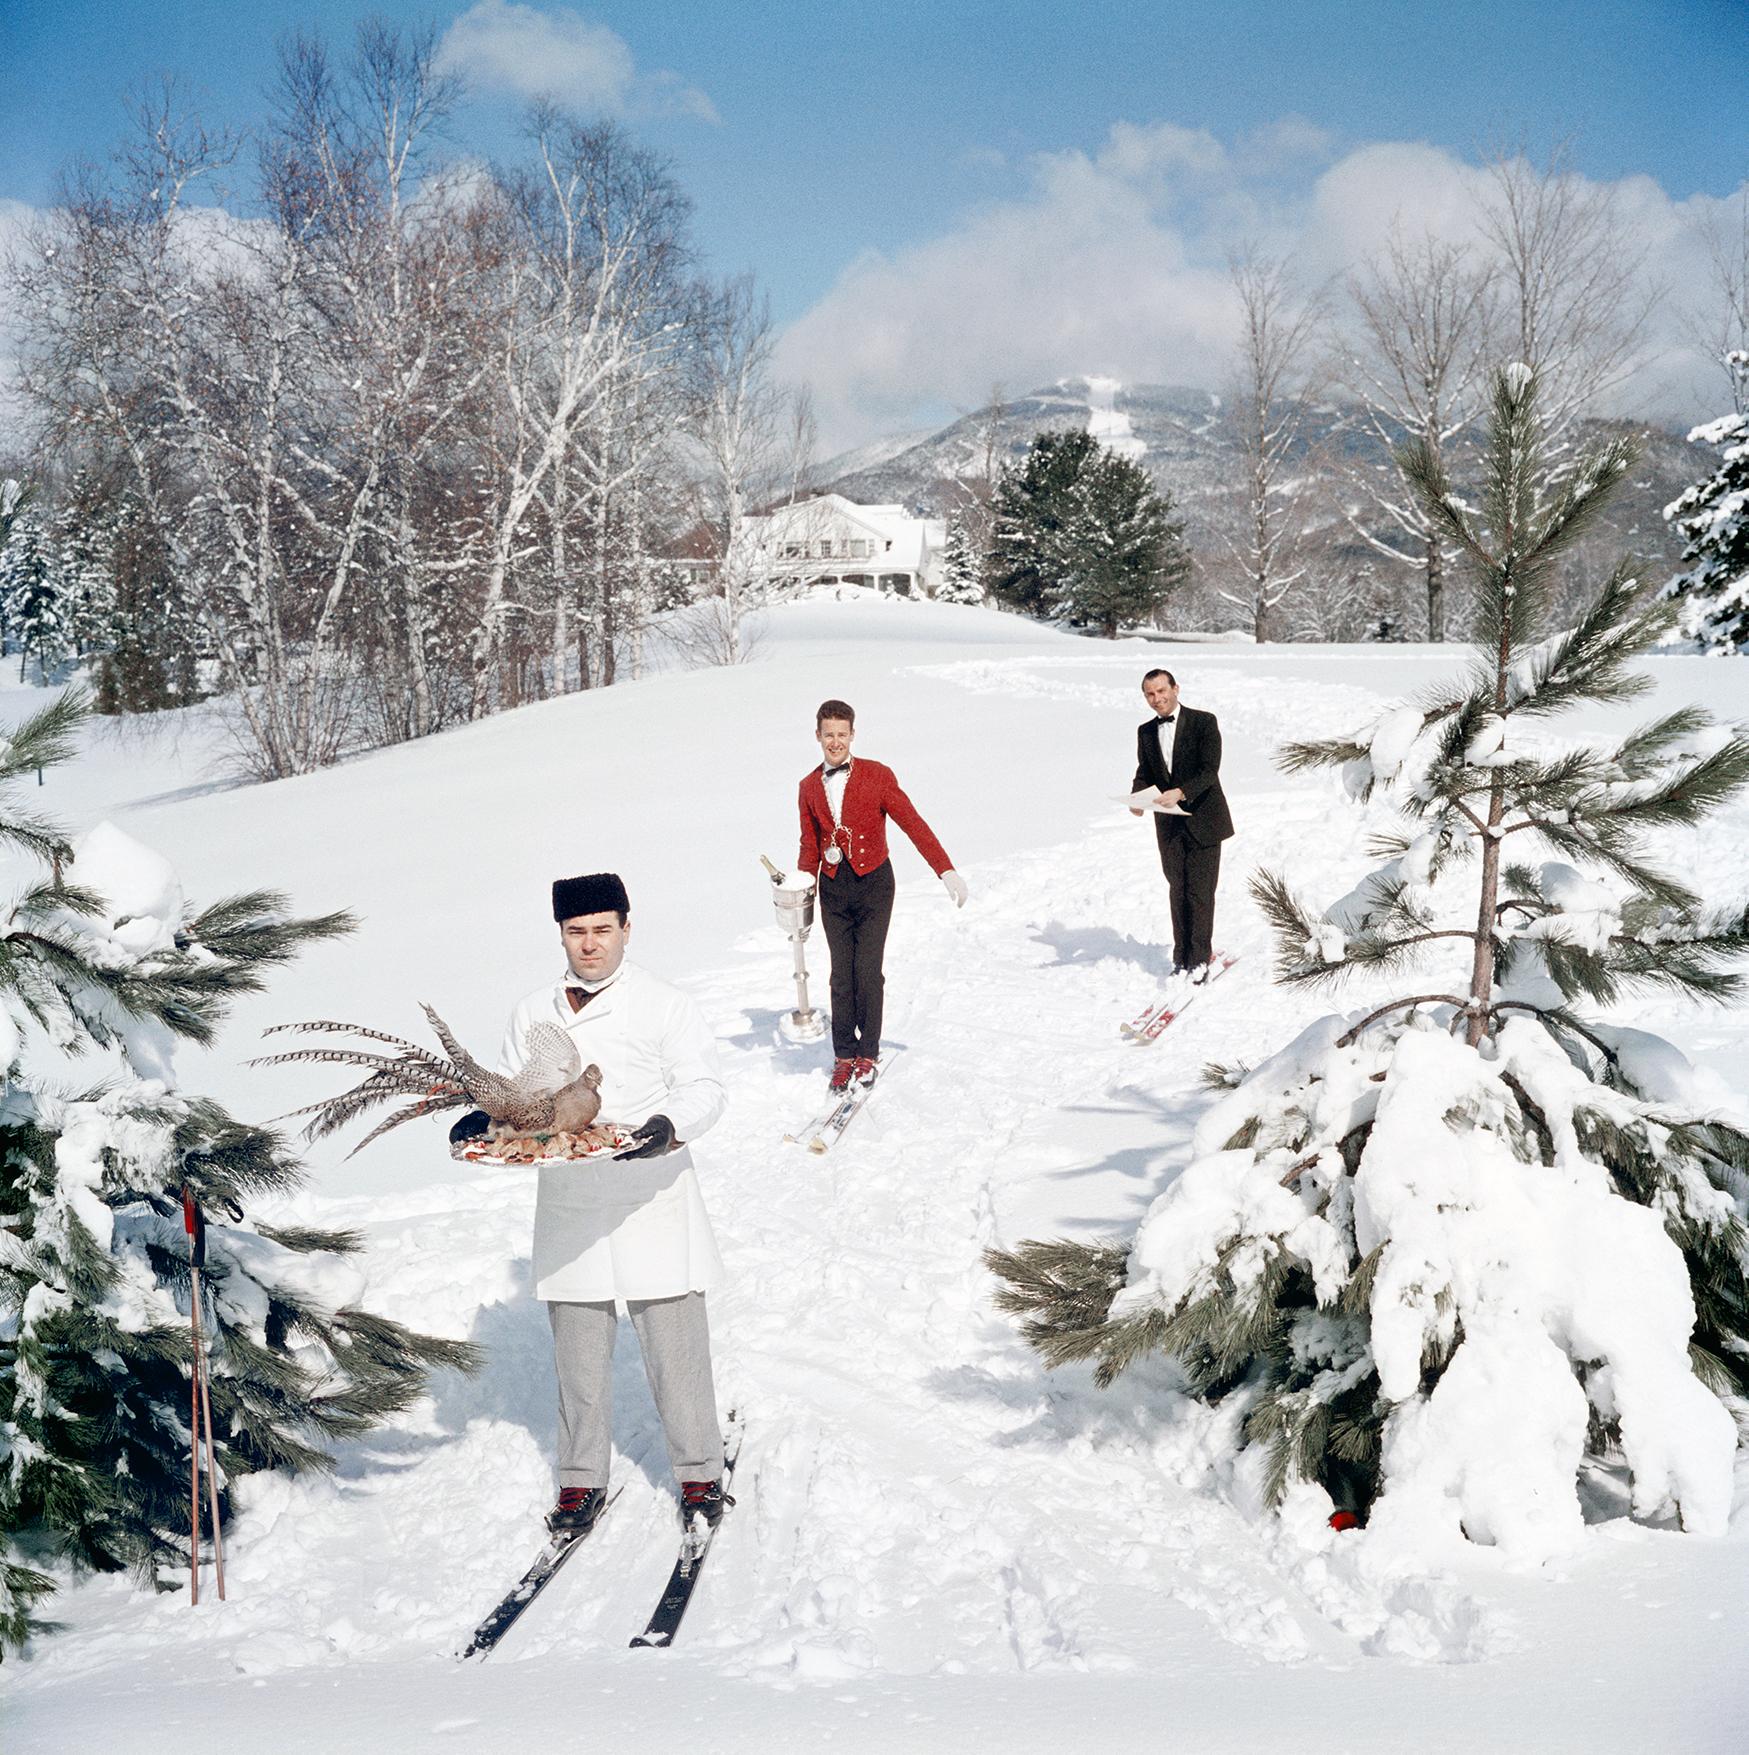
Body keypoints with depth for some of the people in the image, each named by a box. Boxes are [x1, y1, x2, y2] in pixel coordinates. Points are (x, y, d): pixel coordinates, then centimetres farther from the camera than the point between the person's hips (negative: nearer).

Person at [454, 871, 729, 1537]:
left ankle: (699, 1474, 14)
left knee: (674, 1344, 0)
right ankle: (581, 1480, 22)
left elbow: (704, 1086, -6)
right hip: (568, 1203, 3)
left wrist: (670, 1126, -27)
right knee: (577, 1351, 9)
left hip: (650, 1201, -3)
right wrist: (483, 1119, -7)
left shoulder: (662, 1005, 0)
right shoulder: (533, 1014, 11)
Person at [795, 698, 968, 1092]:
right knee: (841, 975, 1)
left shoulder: (877, 776, -4)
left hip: (873, 883, -3)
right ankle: (844, 1055, 10)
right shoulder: (809, 787, 9)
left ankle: (868, 1054, 5)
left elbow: (913, 824, -8)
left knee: (867, 971, -8)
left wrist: (946, 870, -15)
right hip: (833, 888, 3)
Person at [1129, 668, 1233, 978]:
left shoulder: (1204, 722, -9)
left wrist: (1181, 793, -31)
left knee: (1200, 892, -5)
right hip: (1169, 823, 5)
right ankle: (1182, 958, 17)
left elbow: (1210, 771, -16)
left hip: (1202, 820, -5)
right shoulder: (1146, 731, 7)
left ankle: (1200, 960, 0)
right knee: (1178, 891, 10)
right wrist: (1137, 798, -11)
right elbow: (1144, 772, 12)